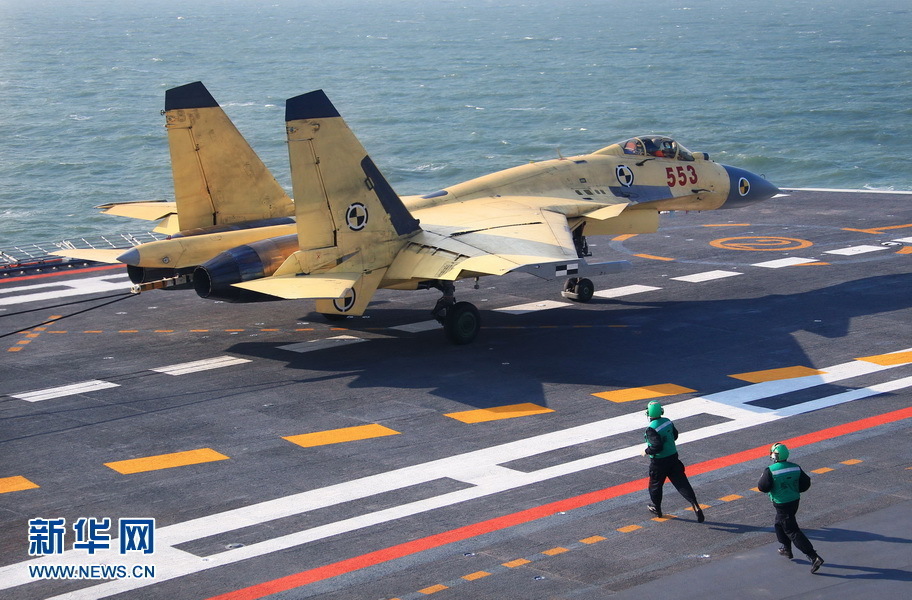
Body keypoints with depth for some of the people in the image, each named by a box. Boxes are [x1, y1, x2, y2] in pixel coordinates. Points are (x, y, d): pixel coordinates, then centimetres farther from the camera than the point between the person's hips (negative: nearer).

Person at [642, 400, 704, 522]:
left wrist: (647, 451, -11)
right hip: (673, 457, 6)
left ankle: (656, 509, 32)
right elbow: (675, 435, 15)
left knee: (655, 485, 17)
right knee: (681, 482, 4)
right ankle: (695, 504, -9)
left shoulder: (651, 429, -24)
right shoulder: (668, 422, -1)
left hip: (659, 462, -6)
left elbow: (657, 447, -28)